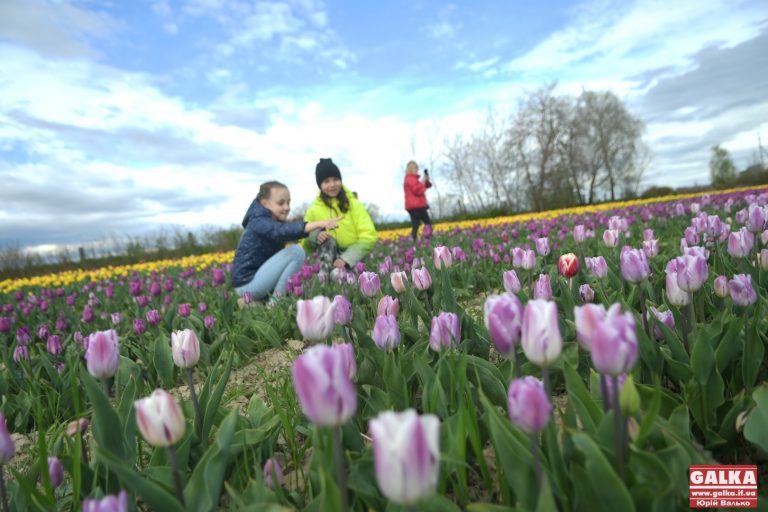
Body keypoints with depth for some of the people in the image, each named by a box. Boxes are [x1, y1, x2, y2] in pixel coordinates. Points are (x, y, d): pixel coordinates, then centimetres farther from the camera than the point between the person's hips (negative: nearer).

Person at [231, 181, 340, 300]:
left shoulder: (276, 220, 15)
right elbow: (283, 231, -38)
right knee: (296, 251, -19)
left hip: (257, 278, 10)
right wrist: (319, 223, -49)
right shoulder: (259, 222, -18)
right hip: (247, 283, -10)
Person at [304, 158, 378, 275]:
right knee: (327, 240, -31)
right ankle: (323, 275, -42)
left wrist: (346, 258, -22)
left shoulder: (353, 204, 0)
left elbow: (369, 237, -9)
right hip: (329, 257, 2)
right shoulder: (314, 210, 4)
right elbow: (306, 245, 8)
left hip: (354, 258, -2)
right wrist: (314, 236, -17)